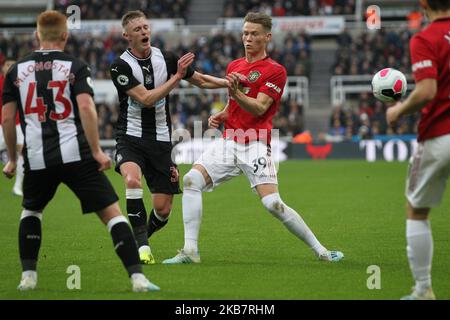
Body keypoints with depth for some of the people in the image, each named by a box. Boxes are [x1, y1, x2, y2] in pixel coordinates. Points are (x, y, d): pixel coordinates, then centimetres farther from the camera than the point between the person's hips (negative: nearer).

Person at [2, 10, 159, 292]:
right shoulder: (76, 66, 2)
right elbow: (86, 107, -12)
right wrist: (97, 151, -10)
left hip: (37, 159, 3)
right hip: (76, 155, -3)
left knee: (31, 211, 29)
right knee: (112, 212, 0)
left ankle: (28, 276, 20)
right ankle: (137, 277, -12)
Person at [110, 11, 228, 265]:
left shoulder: (166, 59, 1)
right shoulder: (121, 66, -10)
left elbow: (200, 80, 13)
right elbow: (146, 99, -18)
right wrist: (177, 76, -19)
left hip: (160, 140, 3)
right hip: (131, 137, -3)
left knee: (163, 209, -2)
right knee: (132, 179, -34)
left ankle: (141, 239, 30)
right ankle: (142, 246, -24)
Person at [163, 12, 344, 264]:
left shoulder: (276, 71, -3)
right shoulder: (234, 66, 17)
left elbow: (259, 108, -14)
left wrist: (236, 93, -31)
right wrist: (219, 117, 8)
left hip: (255, 146, -6)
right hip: (229, 141, 6)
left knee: (273, 203, -16)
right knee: (192, 180, -15)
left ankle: (321, 251, -2)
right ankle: (190, 251, -14)